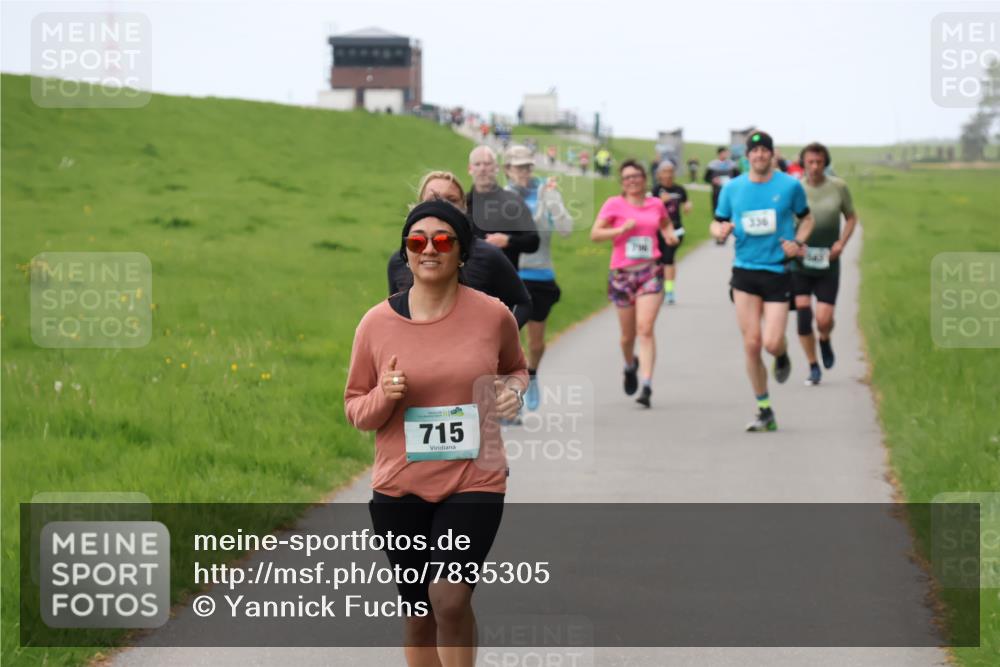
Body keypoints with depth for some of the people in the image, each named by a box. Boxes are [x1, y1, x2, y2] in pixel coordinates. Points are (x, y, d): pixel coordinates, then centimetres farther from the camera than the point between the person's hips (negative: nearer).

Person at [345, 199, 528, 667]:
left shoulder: (492, 316, -4)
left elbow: (516, 369, 18)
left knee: (450, 598, -19)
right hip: (400, 488, 2)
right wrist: (384, 396, -16)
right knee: (417, 610, 13)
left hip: (473, 482, -2)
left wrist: (512, 390, -5)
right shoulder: (377, 323, -3)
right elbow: (355, 410, 6)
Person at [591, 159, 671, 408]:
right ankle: (630, 366, 43)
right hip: (622, 273, 0)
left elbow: (666, 224, 29)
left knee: (645, 329, -15)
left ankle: (647, 385, -18)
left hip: (650, 271, 0)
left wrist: (670, 235, 8)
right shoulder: (614, 205, 0)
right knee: (628, 334, 10)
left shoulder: (656, 204, 8)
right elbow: (595, 234, -5)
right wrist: (622, 229, -17)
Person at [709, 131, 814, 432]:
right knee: (751, 343, -2)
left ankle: (783, 356, 28)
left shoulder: (790, 186, 0)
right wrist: (720, 230, -10)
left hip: (778, 272, -2)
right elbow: (717, 223, 13)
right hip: (744, 272, 2)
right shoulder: (732, 188, 5)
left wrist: (798, 242, -5)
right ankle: (765, 412, 10)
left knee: (772, 343, -12)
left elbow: (806, 218, 13)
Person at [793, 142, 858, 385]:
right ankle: (813, 367, 12)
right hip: (799, 264, 0)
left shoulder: (838, 187, 0)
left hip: (827, 264, 0)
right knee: (803, 316, -5)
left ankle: (825, 341, 29)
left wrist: (841, 243, -4)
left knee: (824, 319, -7)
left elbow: (851, 218, 12)